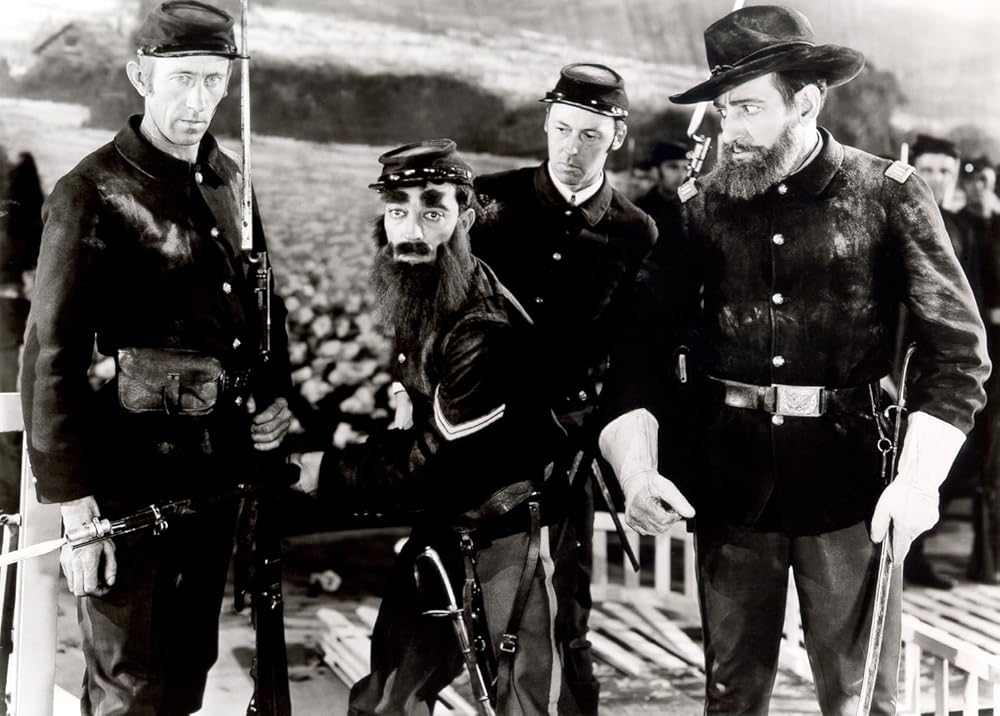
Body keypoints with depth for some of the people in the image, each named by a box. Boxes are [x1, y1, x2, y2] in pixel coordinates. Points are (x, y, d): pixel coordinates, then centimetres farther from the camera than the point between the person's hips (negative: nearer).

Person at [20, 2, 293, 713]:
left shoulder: (229, 180, 9)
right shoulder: (93, 194, -13)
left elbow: (259, 301, 23)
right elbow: (51, 356, -15)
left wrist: (276, 396, 6)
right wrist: (76, 506, -18)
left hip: (220, 467, 7)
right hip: (132, 474, -7)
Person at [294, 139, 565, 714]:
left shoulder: (489, 332, -25)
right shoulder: (416, 303, 2)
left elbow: (433, 468, -23)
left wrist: (327, 474, -15)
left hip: (507, 542, -8)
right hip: (437, 536, 8)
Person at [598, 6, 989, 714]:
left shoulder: (889, 193, -3)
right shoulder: (705, 204, 5)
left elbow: (957, 343, -5)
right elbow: (644, 342, 2)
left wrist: (920, 477, -18)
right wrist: (636, 470, -13)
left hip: (849, 475, -2)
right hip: (731, 475, 3)